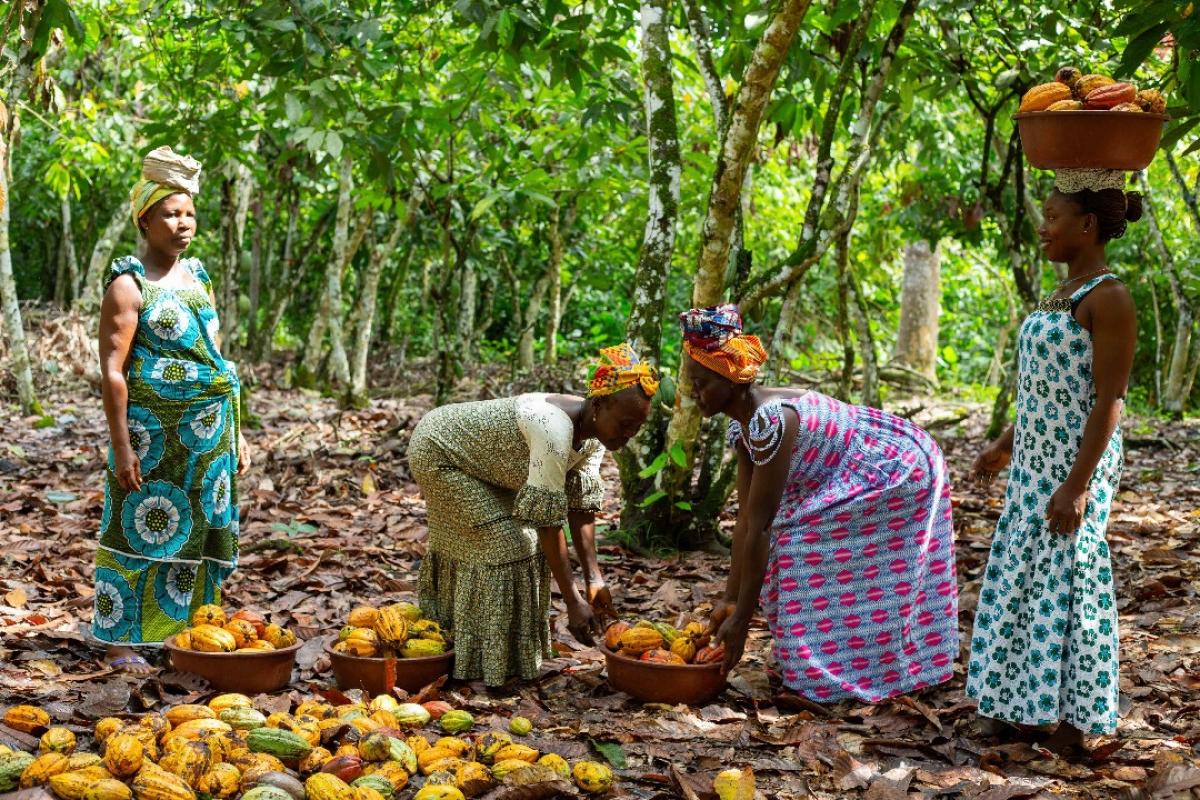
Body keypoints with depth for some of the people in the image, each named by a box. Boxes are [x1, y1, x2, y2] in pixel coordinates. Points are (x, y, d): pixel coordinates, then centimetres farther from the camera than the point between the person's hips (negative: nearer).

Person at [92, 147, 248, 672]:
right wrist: (121, 445, -18)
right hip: (154, 431, -7)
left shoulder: (197, 276, 14)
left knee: (199, 532, 9)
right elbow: (112, 369, -12)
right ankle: (121, 643, 5)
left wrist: (235, 433, 15)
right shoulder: (128, 284, -7)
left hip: (207, 433, 7)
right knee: (141, 530, -3)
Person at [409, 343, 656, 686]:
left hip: (471, 458, 9)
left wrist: (594, 579, -12)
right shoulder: (555, 429, -37)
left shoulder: (594, 432, -11)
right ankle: (492, 661, -5)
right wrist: (574, 602, -33)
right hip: (436, 452, -9)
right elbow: (549, 522, -36)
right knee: (504, 545, -15)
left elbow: (581, 506, -7)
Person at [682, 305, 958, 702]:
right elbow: (745, 519, 1)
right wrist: (729, 600, -1)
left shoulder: (769, 420, -30)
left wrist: (741, 620, -23)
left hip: (898, 472, -10)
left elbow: (759, 527, -28)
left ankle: (827, 678, -6)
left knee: (806, 542, -16)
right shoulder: (742, 423, -1)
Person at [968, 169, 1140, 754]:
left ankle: (1073, 720, 8)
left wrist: (1076, 484, -22)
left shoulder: (1108, 299, -16)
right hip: (1037, 459, 9)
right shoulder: (1066, 292, 12)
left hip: (1076, 463, -9)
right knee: (1026, 579, 13)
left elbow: (1108, 400, -20)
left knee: (1064, 583, -2)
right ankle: (1030, 703, 24)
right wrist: (1006, 445, 21)